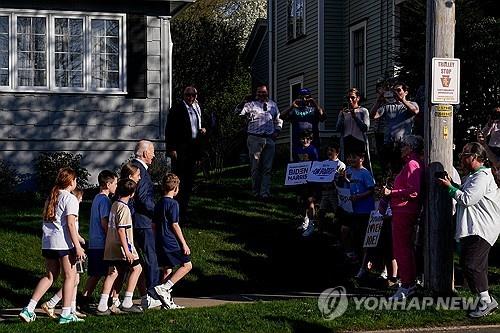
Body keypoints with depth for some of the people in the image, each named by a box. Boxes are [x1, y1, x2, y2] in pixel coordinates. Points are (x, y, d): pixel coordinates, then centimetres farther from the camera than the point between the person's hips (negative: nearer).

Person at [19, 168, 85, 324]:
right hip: (63, 242, -7)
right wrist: (78, 247, -15)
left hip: (47, 241, 8)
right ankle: (66, 314, 5)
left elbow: (46, 219, 17)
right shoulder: (70, 199, -7)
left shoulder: (51, 197, 16)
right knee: (69, 276, 4)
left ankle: (29, 308, 4)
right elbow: (70, 225, -14)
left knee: (50, 276, 14)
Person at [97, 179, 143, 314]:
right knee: (136, 268, 6)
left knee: (112, 273, 7)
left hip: (111, 247, 8)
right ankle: (127, 303, 3)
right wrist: (127, 251, -21)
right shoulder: (124, 208, -14)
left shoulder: (114, 205, 13)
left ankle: (102, 306, 1)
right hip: (121, 247, -8)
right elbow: (121, 230, -20)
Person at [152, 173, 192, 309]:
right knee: (187, 265, -1)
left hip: (160, 242, 9)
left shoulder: (158, 203, 13)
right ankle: (165, 287, -13)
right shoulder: (173, 203, -11)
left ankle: (167, 301, 11)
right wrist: (184, 244, -10)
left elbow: (154, 224, 15)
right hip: (171, 242, -9)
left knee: (167, 269, 12)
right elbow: (174, 225, -14)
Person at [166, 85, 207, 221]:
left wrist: (203, 130, 4)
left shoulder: (197, 108, 14)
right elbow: (169, 129, -9)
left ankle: (184, 209, 16)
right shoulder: (177, 108, -7)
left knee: (189, 181, 9)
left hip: (193, 149, 7)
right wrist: (171, 149, -14)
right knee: (178, 180, -5)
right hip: (180, 150, -6)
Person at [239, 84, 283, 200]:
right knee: (255, 167, 1)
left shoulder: (273, 105, 15)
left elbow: (278, 120, 25)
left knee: (267, 168, 2)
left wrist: (277, 131, 11)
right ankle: (256, 193, 9)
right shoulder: (251, 105, 3)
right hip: (255, 139, -3)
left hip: (269, 139, 3)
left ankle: (265, 193, 3)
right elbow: (240, 114, -8)